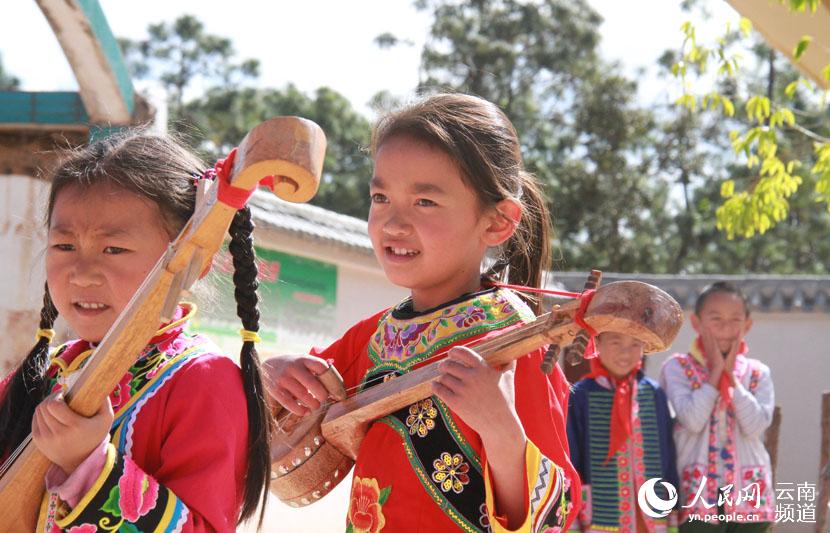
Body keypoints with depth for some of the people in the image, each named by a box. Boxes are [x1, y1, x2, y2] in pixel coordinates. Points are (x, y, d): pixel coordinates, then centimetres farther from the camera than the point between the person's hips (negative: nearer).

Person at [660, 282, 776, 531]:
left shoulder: (758, 373, 7)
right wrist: (716, 372, -8)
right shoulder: (678, 367, 0)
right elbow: (693, 419, -15)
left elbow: (755, 425, -9)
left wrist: (732, 376, -7)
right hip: (699, 492, -3)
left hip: (749, 494, 3)